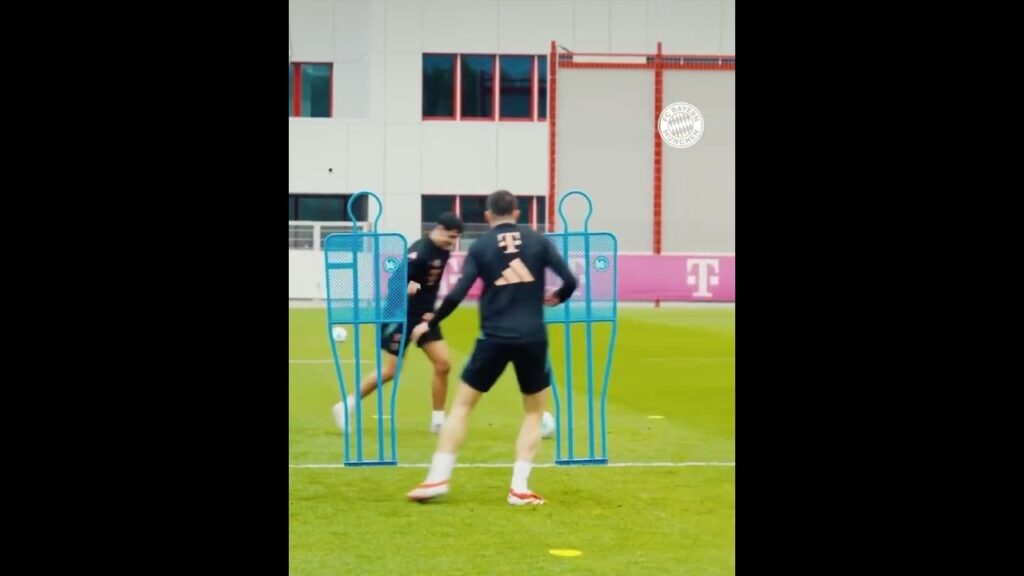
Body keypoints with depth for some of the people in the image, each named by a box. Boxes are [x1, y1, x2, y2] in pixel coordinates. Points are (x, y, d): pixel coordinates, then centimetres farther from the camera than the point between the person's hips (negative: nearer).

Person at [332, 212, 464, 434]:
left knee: (443, 364, -3)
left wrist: (430, 312, 10)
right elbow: (396, 281, -29)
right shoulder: (420, 251, -23)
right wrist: (405, 288, -49)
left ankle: (438, 420, 8)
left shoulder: (444, 251, 1)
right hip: (402, 316, -7)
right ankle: (346, 406, 16)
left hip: (424, 315, 7)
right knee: (390, 371, 0)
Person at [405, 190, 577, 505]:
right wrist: (557, 297, 23)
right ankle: (519, 487, 5)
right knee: (534, 411, 16)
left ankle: (439, 477, 6)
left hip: (495, 338, -1)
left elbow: (457, 295, -4)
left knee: (461, 404, 13)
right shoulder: (538, 241, 5)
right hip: (532, 338, 1)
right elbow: (569, 281, 0)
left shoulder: (480, 247, 3)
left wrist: (430, 323, 10)